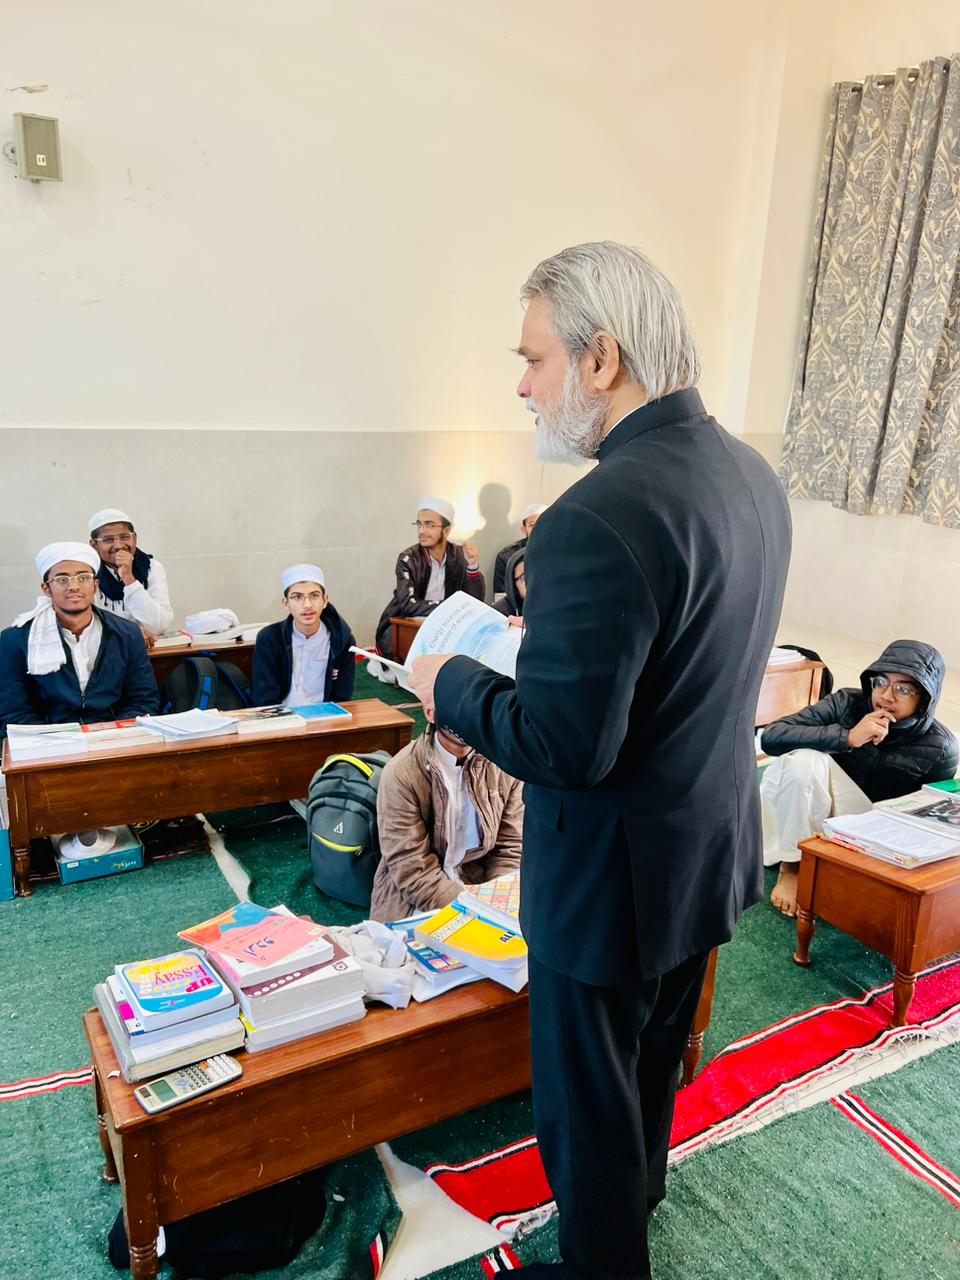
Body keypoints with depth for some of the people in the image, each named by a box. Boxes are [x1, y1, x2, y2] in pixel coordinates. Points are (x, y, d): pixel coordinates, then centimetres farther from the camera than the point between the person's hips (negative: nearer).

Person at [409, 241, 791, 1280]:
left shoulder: (597, 518, -31)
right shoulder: (751, 475, -1)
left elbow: (563, 746, -29)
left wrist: (448, 682, -13)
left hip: (613, 880, -9)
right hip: (712, 848, 9)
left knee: (585, 1094, 17)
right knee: (656, 1053, 32)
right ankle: (639, 1190, 58)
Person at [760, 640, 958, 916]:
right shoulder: (847, 703, -16)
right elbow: (771, 736, -26)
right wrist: (847, 738, -33)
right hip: (802, 814, -1)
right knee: (804, 759, -32)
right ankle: (792, 866, -14)